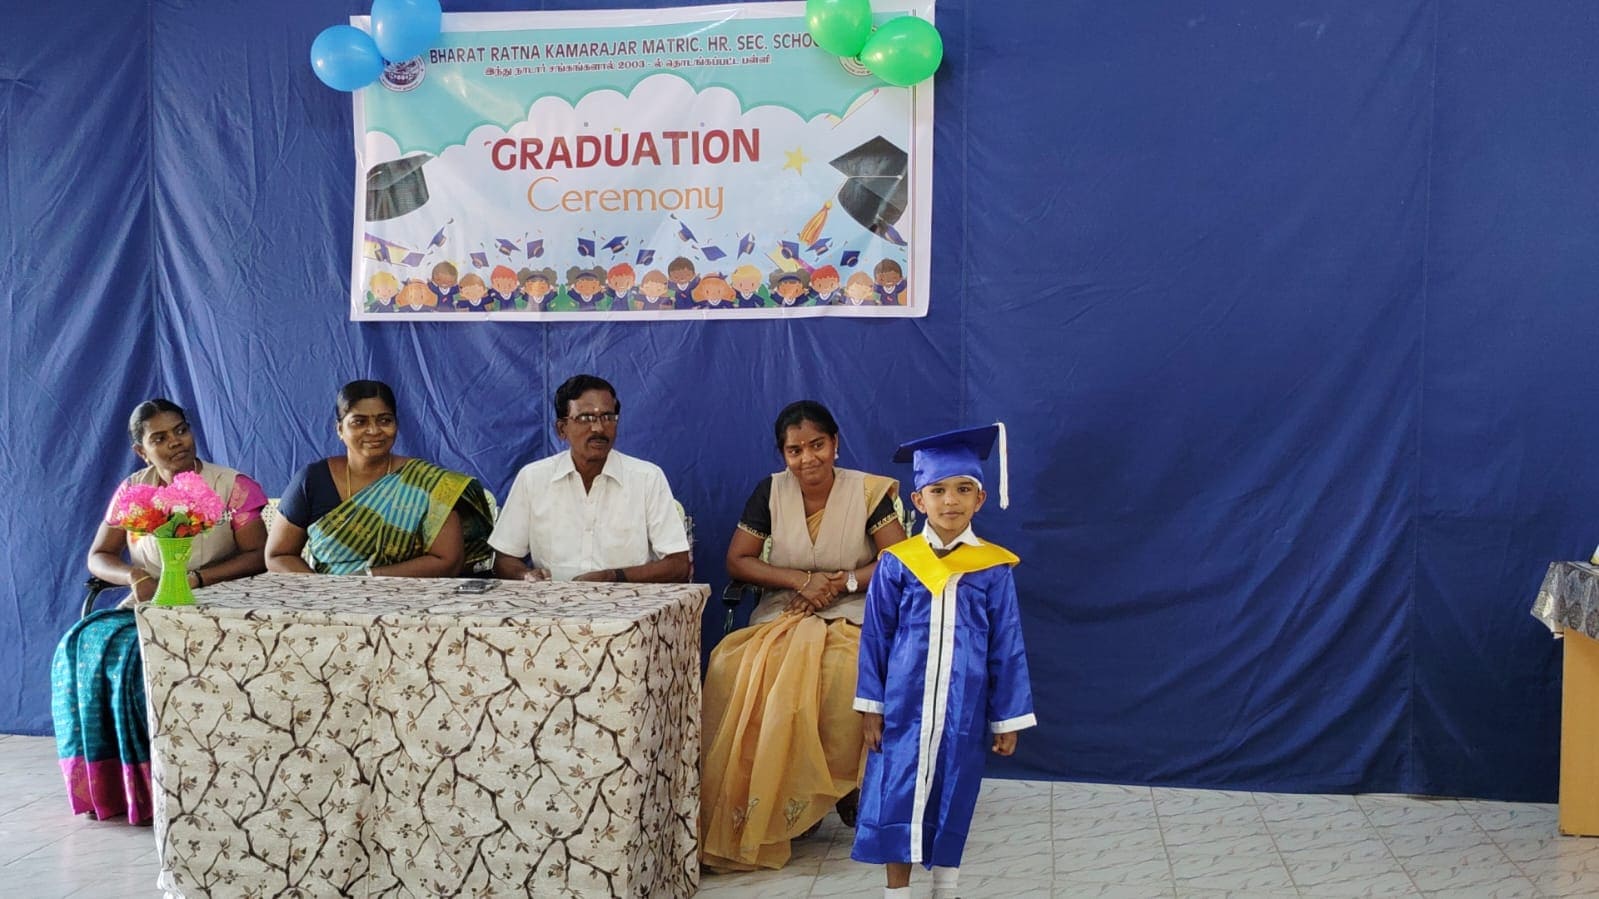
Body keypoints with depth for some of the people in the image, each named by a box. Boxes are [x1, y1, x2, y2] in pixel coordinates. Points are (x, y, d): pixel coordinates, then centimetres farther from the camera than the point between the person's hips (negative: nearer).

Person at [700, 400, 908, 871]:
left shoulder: (867, 491, -1)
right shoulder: (770, 491, 4)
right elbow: (736, 561, 3)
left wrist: (839, 583, -13)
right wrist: (802, 579, -9)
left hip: (850, 616, -2)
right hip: (781, 616, 2)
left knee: (845, 673, -37)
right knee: (731, 668, -30)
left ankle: (842, 785, -12)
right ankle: (745, 814, -17)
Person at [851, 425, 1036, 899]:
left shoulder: (994, 568, -4)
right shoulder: (896, 564, -3)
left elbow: (1007, 648, 1)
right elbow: (875, 639, 2)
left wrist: (1008, 719, 2)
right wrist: (872, 707, 1)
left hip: (963, 711, 0)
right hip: (904, 708, 0)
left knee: (952, 802, 13)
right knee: (895, 802, 4)